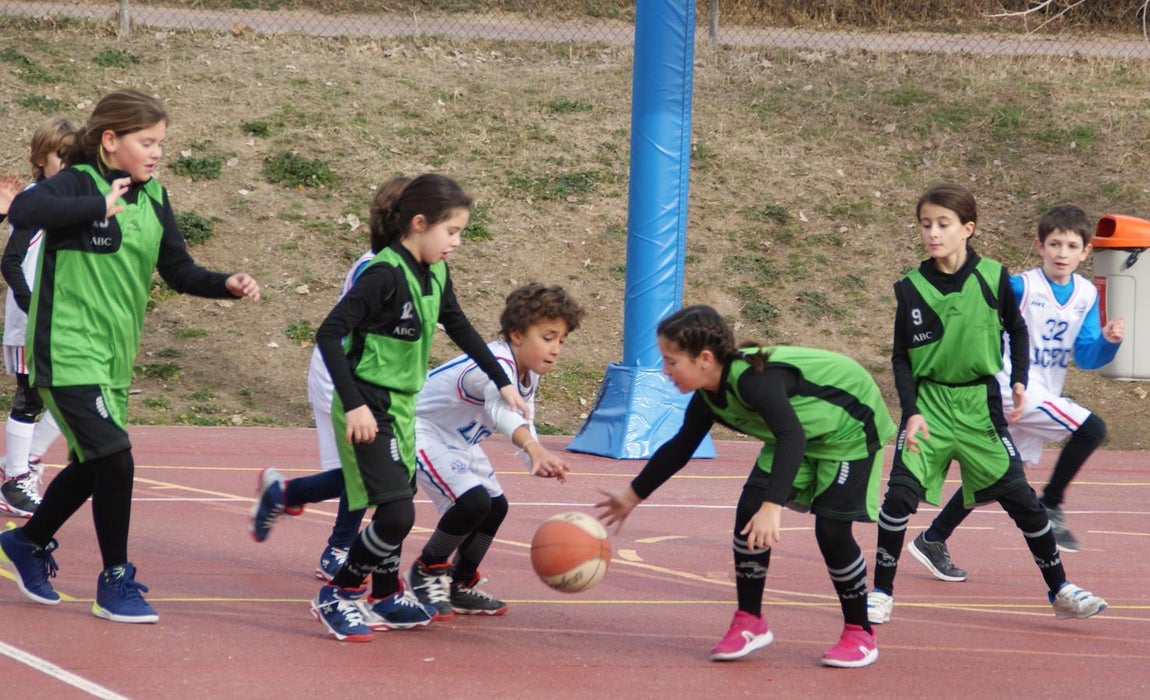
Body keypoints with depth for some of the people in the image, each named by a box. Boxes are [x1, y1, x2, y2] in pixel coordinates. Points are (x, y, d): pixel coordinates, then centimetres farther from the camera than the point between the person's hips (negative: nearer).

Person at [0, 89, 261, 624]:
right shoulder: (78, 184, -14)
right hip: (68, 354, -8)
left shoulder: (153, 198, 8)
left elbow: (179, 272, 12)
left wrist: (228, 285, -5)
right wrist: (101, 205, -31)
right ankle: (115, 583, 2)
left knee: (92, 466, 18)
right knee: (115, 461, -13)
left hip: (114, 358, 8)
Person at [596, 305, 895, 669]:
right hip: (801, 433, 8)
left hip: (851, 427, -8)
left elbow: (792, 437, -52)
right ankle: (749, 624, 6)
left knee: (832, 529, -15)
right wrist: (632, 497, 13)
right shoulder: (708, 399, -11)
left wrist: (773, 507, -62)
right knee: (749, 512, -5)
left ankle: (859, 635, 3)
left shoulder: (754, 380, -39)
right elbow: (679, 448, 7)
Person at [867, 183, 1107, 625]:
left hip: (981, 406, 0)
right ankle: (881, 593, 1)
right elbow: (901, 358, 0)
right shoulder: (911, 288, -5)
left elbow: (1016, 330, 12)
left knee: (1020, 498, 1)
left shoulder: (992, 278, -4)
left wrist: (1019, 381, 3)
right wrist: (911, 412, -11)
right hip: (928, 403, 0)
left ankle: (1060, 590, 15)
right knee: (899, 495, -13)